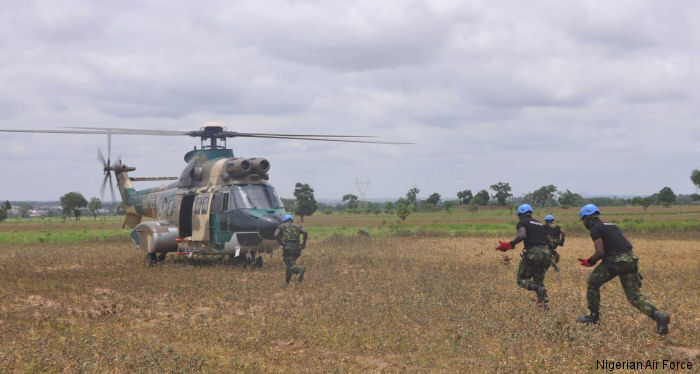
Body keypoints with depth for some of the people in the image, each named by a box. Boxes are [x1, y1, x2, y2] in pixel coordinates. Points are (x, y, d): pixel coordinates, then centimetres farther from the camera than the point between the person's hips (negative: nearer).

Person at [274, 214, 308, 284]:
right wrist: (304, 243, 9)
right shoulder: (297, 226, 21)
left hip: (287, 247, -4)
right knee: (290, 263, 28)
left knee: (291, 267, -8)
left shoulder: (281, 226, 16)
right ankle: (287, 281, 29)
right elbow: (305, 232, 0)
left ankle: (300, 270, -39)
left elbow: (276, 235, -2)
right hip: (297, 248, 4)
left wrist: (282, 244, 7)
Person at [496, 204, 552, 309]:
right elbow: (548, 241, 28)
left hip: (533, 253, -6)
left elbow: (522, 235, -15)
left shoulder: (521, 223, 6)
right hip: (546, 253, 6)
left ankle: (539, 289, -20)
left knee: (522, 280, 9)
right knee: (538, 281, 21)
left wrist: (509, 245, -10)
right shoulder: (540, 224, 26)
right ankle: (545, 302, -5)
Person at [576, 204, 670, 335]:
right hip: (630, 258, 7)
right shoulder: (611, 225, 28)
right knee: (634, 295, 4)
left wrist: (590, 262, 8)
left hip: (615, 260, -7)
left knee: (593, 282, 16)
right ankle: (658, 316, -17)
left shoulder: (595, 229, 0)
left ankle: (593, 316, 23)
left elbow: (600, 252, -13)